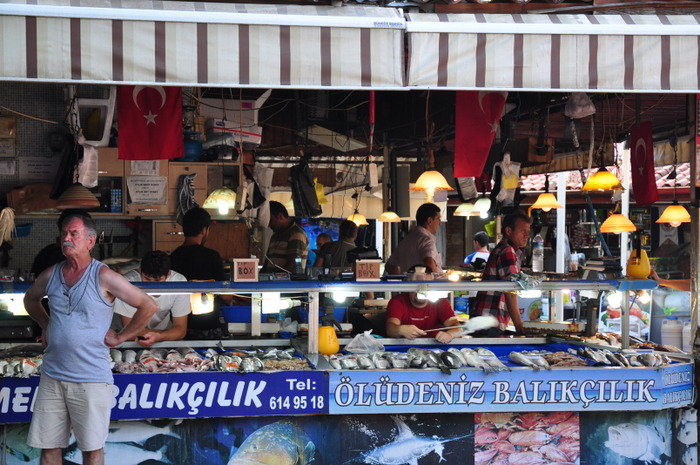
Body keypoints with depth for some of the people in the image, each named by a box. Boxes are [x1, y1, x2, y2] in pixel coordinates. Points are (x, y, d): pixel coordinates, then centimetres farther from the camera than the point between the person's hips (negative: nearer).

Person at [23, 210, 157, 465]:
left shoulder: (103, 277, -10)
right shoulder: (50, 275, 5)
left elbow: (148, 306, -10)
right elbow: (30, 299, 28)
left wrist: (120, 337, -7)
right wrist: (45, 324, 15)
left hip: (91, 379, -5)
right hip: (53, 375, 5)